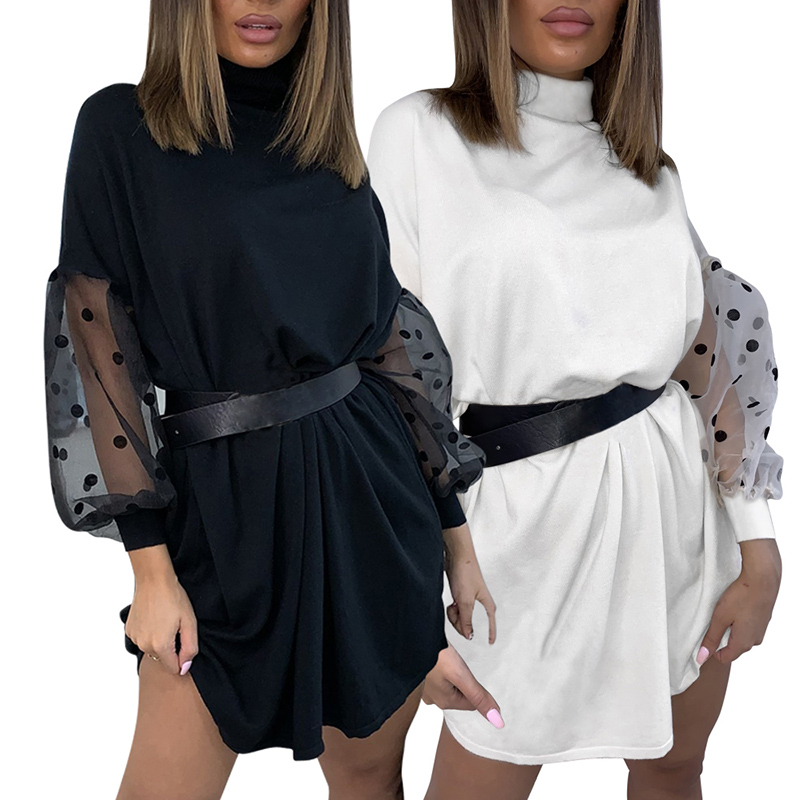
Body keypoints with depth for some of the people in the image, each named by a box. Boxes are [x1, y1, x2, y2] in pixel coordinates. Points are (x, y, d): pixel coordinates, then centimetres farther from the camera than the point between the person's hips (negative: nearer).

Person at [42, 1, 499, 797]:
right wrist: (151, 569, -11)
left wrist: (455, 531, 9)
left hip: (371, 492, 4)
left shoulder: (333, 143, 8)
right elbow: (100, 349, -8)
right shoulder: (120, 128, -5)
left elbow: (391, 339, 9)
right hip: (222, 502, -4)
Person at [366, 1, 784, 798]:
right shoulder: (420, 134, -7)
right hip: (531, 524, -4)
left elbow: (711, 365, 8)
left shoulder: (651, 172, 7)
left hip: (680, 516, 5)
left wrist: (757, 547, 5)